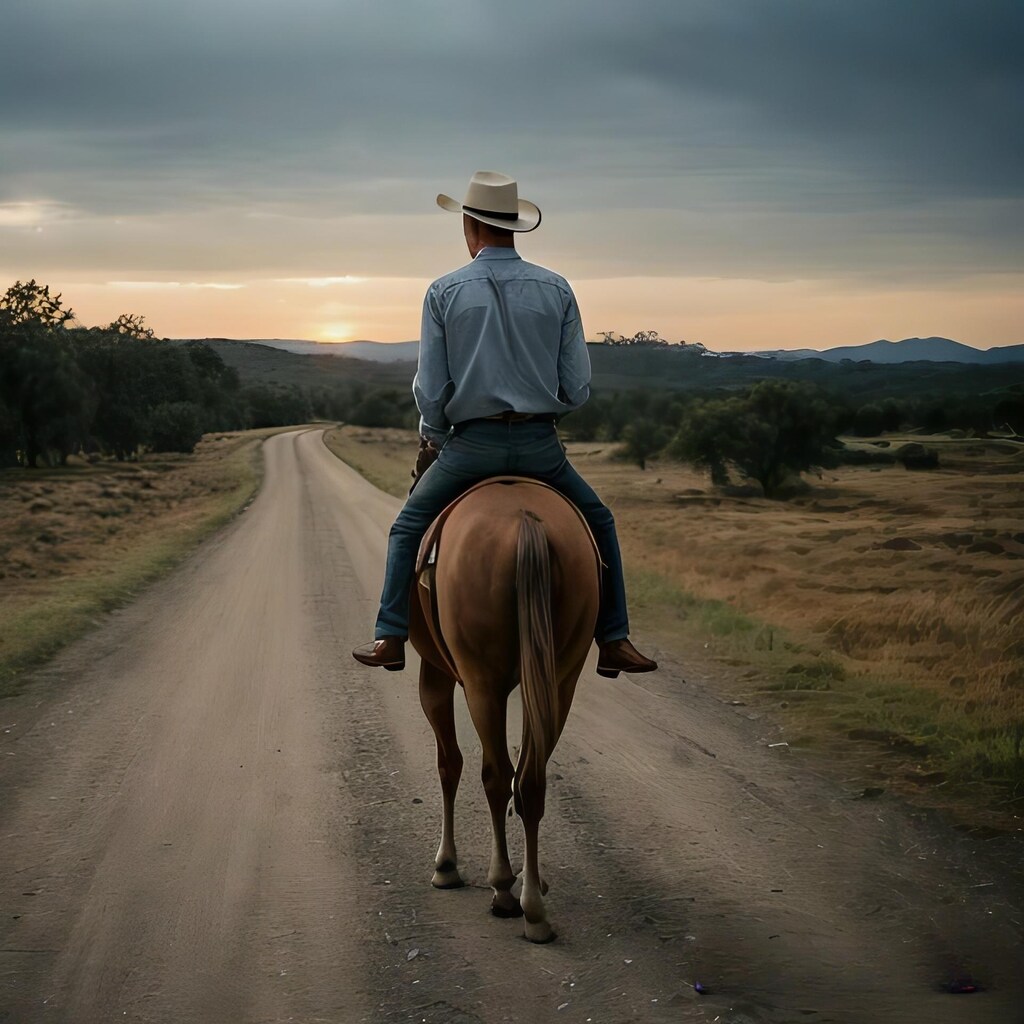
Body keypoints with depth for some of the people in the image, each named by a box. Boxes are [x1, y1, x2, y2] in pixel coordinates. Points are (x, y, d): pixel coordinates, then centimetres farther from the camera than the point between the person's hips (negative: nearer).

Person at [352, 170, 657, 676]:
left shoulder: (444, 291, -2)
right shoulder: (556, 289, 2)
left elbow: (430, 389, -3)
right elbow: (577, 389, 1)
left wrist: (434, 441, 15)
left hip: (472, 445, -1)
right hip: (541, 445, 1)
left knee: (408, 528, 19)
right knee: (598, 524, 22)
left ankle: (391, 637, 14)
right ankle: (614, 640, 17)